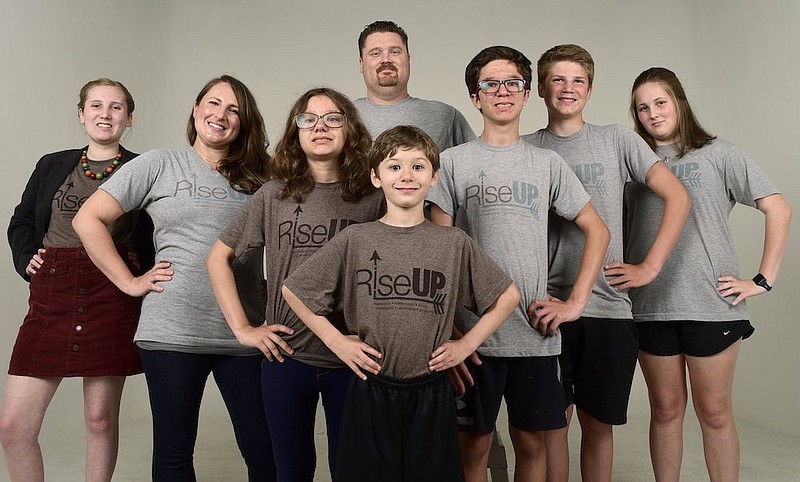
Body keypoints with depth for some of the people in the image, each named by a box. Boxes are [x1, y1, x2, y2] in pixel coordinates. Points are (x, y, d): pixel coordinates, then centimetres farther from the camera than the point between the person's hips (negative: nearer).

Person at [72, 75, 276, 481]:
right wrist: (130, 282, -3)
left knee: (263, 448, 3)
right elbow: (88, 219, 3)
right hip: (173, 332, -1)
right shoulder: (159, 165, 5)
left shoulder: (256, 178, 11)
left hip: (245, 334, 2)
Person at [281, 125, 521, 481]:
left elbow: (508, 296, 9)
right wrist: (336, 341, -1)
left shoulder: (455, 243, -1)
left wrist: (466, 344, 2)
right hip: (370, 392, 0)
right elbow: (293, 291, 4)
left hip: (431, 394, 1)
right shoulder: (354, 240, -3)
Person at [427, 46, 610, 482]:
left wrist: (575, 303, 1)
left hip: (535, 331, 2)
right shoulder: (453, 161, 2)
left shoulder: (548, 163, 8)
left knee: (531, 440, 12)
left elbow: (598, 232, 11)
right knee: (474, 443, 9)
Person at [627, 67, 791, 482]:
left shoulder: (718, 154, 3)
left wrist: (763, 280, -5)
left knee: (714, 412, 7)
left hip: (711, 305, -2)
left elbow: (778, 209, 0)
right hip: (650, 307, 2)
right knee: (666, 409, 11)